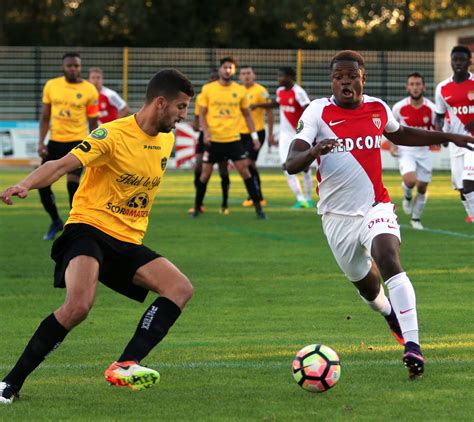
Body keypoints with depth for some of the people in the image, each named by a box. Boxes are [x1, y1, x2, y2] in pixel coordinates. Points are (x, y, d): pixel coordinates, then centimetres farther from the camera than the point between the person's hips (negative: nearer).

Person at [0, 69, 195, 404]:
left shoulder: (167, 140, 10)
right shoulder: (114, 135, -13)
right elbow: (63, 165, -23)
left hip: (128, 242, 8)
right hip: (90, 229, -8)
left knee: (181, 289, -12)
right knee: (78, 306, -30)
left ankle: (125, 366, -20)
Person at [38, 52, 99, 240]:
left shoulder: (89, 90, -5)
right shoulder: (51, 85, 2)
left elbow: (93, 122, 1)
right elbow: (45, 117, 9)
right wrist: (41, 142, 0)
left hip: (77, 141, -4)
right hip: (55, 141, 4)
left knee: (73, 182, -16)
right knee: (42, 183, 2)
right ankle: (56, 222, 24)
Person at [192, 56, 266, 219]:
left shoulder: (240, 90, 3)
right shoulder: (208, 89, 0)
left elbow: (247, 114, 12)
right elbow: (202, 114, 2)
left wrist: (254, 136, 6)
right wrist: (206, 131, -14)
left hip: (233, 139, 1)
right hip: (213, 140, -1)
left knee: (244, 170, -6)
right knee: (205, 173, 2)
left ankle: (258, 207, 1)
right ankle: (197, 207, 16)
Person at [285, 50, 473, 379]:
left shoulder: (378, 109, 1)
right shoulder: (318, 112, -10)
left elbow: (400, 135, 26)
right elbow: (291, 164, -19)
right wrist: (313, 151, -41)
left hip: (375, 207, 0)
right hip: (338, 215, 0)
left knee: (389, 261, -28)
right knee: (366, 285, 15)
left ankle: (412, 346, -35)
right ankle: (391, 314, 51)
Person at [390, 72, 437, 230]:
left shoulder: (431, 109, -10)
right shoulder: (399, 107, -10)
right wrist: (392, 144, -4)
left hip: (424, 151, 2)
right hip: (405, 150, -2)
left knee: (422, 188, 6)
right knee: (410, 180, -25)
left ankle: (416, 218, 27)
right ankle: (407, 196, 10)